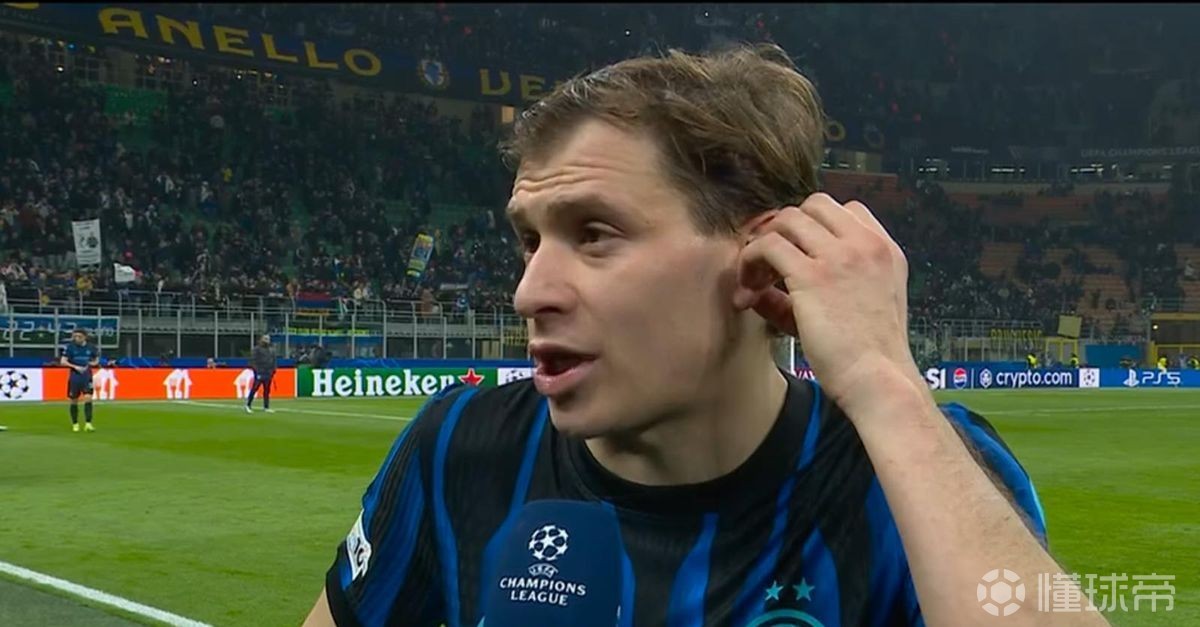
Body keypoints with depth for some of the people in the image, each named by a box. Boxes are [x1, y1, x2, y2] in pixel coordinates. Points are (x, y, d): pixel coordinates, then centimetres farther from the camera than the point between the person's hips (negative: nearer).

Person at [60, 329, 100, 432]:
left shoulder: (91, 348, 2)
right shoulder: (70, 347, -3)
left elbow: (97, 360, 17)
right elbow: (63, 361, -7)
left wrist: (94, 363, -6)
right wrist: (75, 367, -18)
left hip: (87, 377, 0)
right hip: (74, 377, 0)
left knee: (88, 398, -14)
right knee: (74, 401, 6)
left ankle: (88, 423, -12)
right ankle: (75, 424, 20)